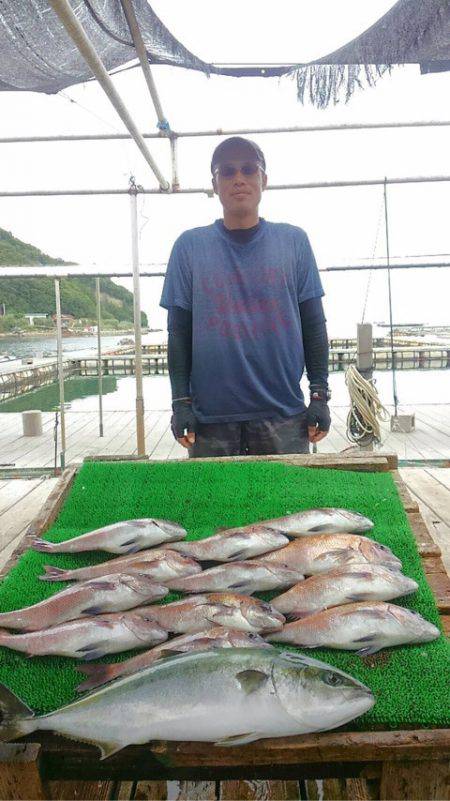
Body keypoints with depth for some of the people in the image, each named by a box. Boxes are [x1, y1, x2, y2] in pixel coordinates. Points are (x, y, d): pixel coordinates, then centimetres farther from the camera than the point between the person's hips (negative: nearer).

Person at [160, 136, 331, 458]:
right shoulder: (190, 246, 4)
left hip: (284, 414, 1)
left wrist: (320, 395, 2)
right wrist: (181, 401, -1)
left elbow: (313, 325, 7)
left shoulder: (294, 241, 5)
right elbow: (179, 332, 5)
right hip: (210, 416, 0)